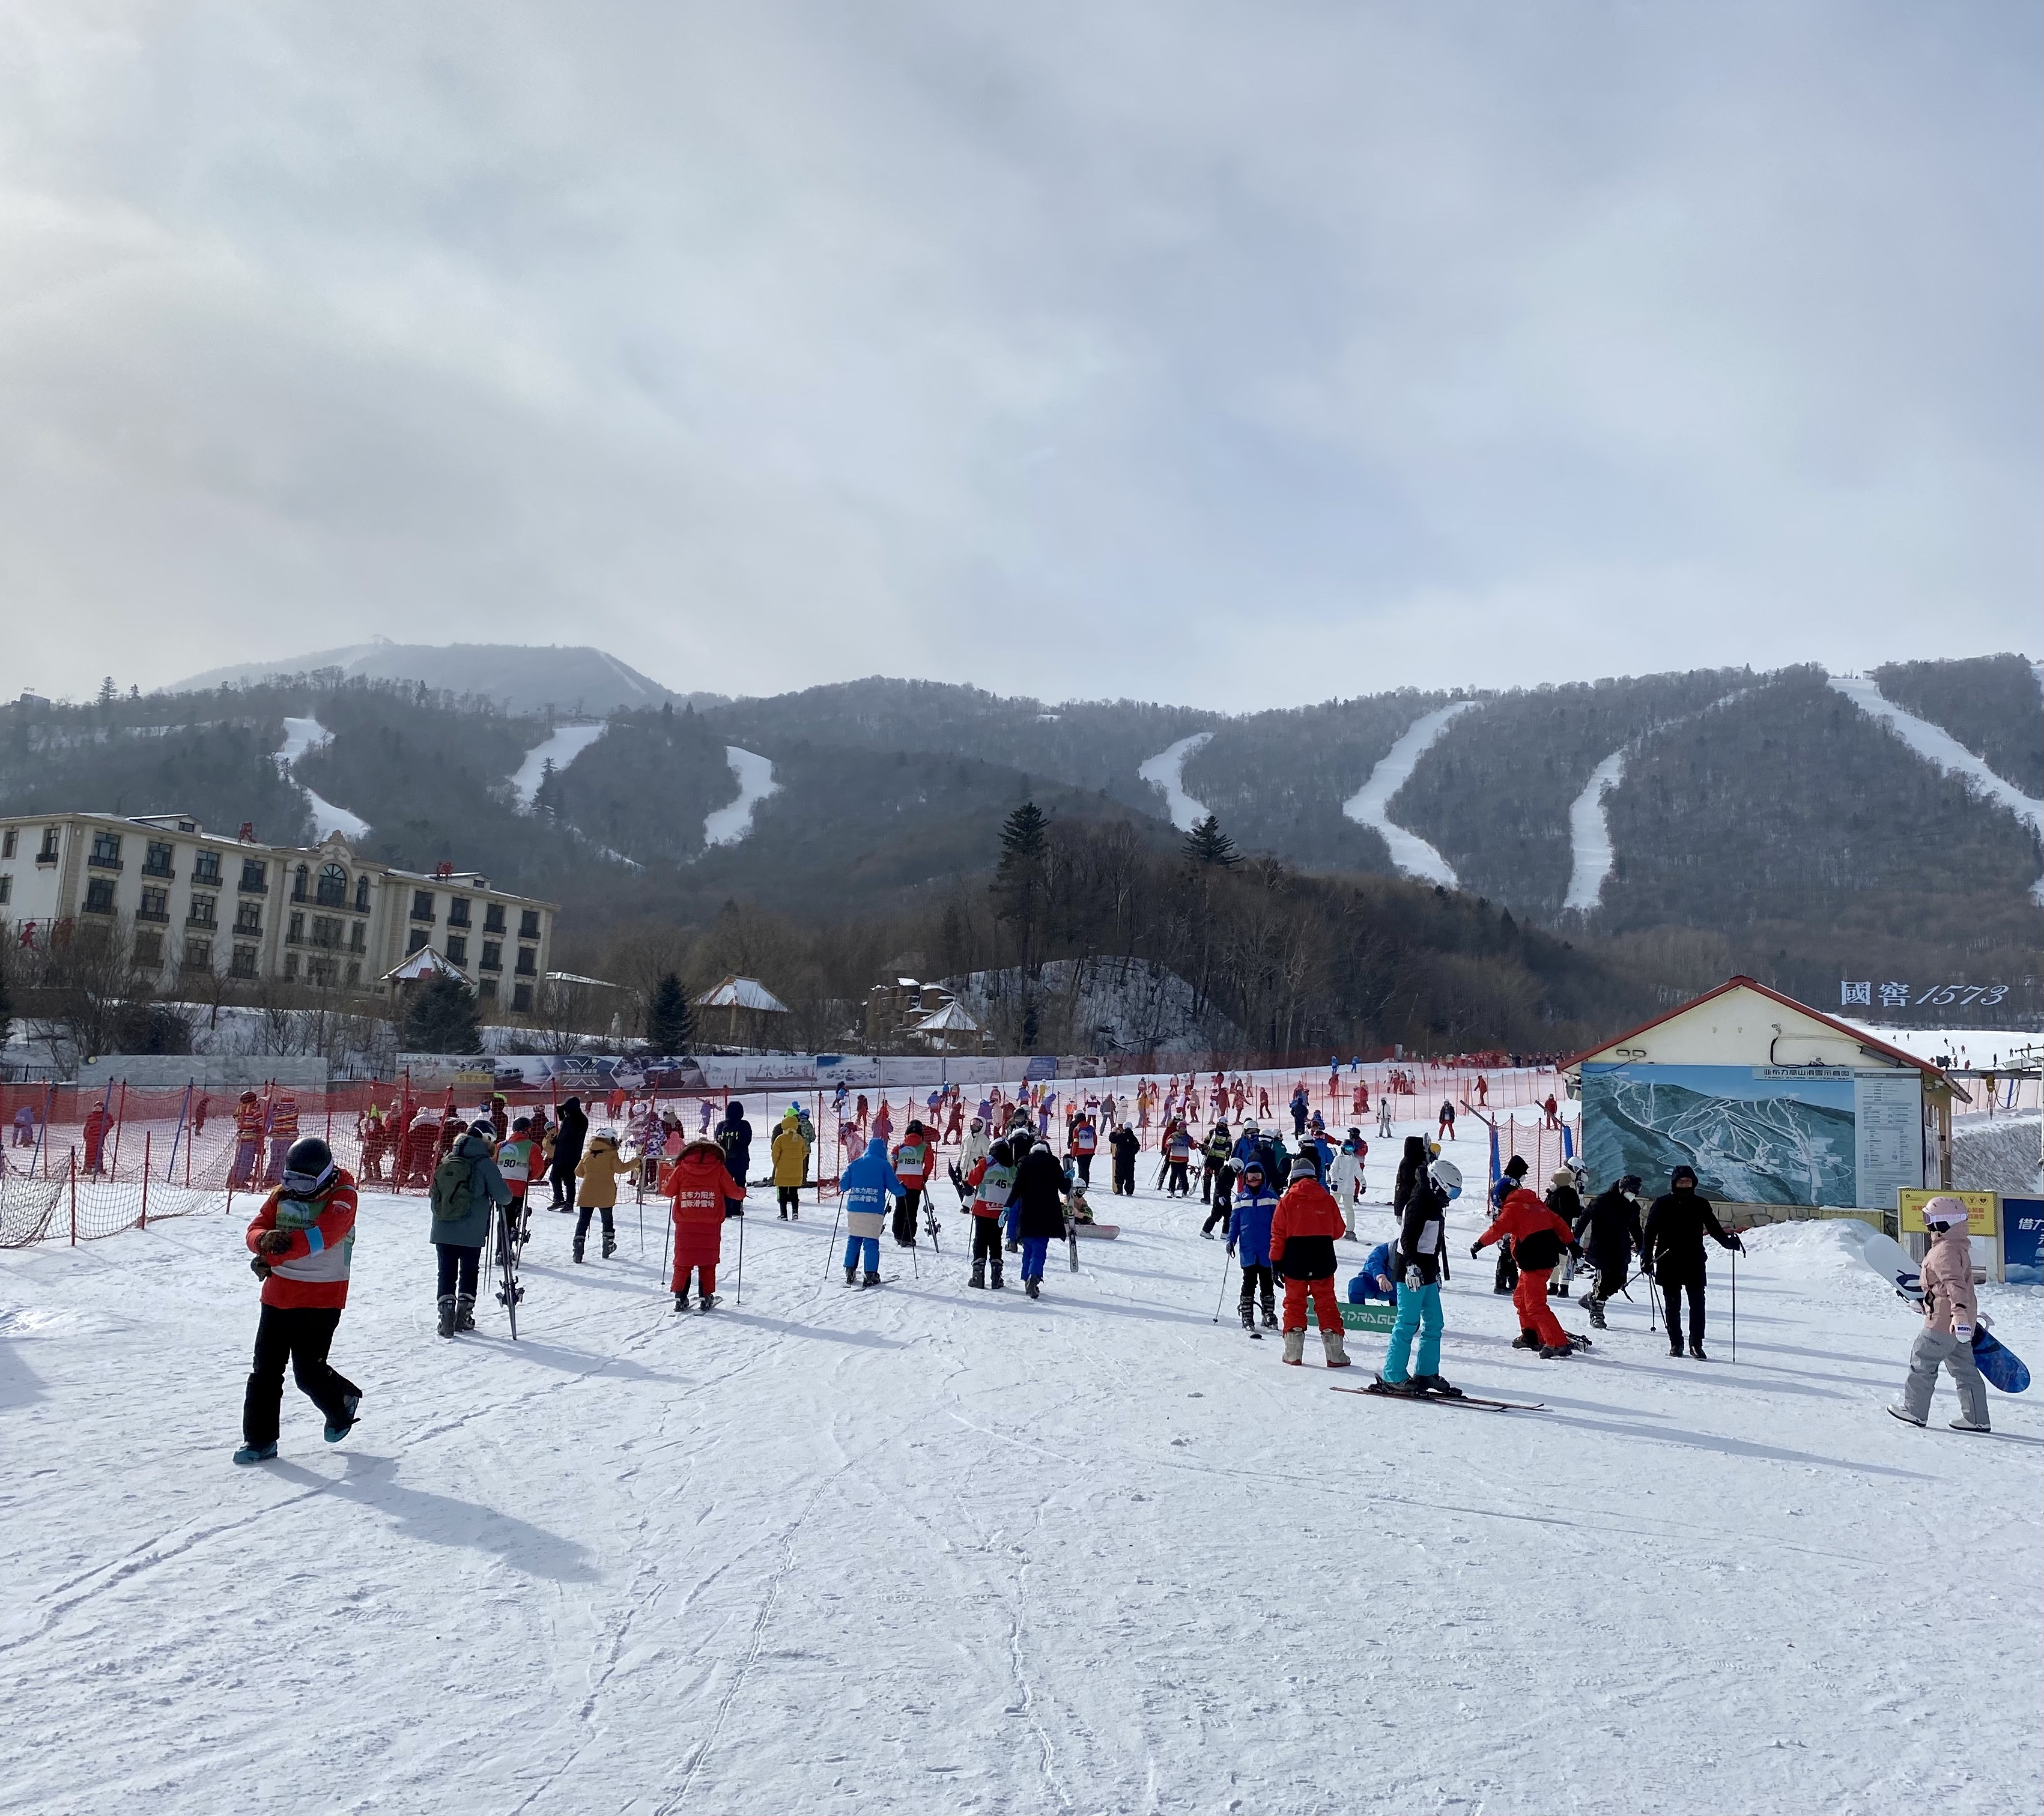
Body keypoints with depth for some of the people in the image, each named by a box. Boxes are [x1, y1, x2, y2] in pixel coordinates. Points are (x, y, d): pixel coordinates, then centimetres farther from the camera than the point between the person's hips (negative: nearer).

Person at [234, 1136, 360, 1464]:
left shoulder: (342, 1196, -12)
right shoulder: (283, 1194, 6)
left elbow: (321, 1236, -27)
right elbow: (256, 1229, 0)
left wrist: (275, 1255, -35)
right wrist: (266, 1240, -25)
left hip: (321, 1298, -6)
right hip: (278, 1295, 6)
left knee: (307, 1372, -3)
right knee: (265, 1370, 6)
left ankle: (343, 1403, 26)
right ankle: (260, 1439, 18)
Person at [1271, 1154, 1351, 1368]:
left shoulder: (1287, 1200, -3)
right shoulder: (1328, 1199, 1)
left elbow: (1278, 1234, -4)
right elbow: (1338, 1230, 10)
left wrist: (1276, 1262, 2)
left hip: (1295, 1262, -1)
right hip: (1323, 1262, 1)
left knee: (1294, 1304, 8)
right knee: (1326, 1304, 7)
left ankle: (1293, 1354, 7)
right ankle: (1336, 1355, 6)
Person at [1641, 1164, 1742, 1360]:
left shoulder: (1701, 1204, 6)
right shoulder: (1662, 1204, 1)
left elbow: (1714, 1228, 9)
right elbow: (1650, 1231, 1)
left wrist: (1728, 1242, -9)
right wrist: (1647, 1257, -5)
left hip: (1694, 1262, 1)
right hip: (1668, 1263, -1)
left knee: (1697, 1303, -4)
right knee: (1673, 1305, 6)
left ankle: (1696, 1344, 2)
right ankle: (1675, 1343, 14)